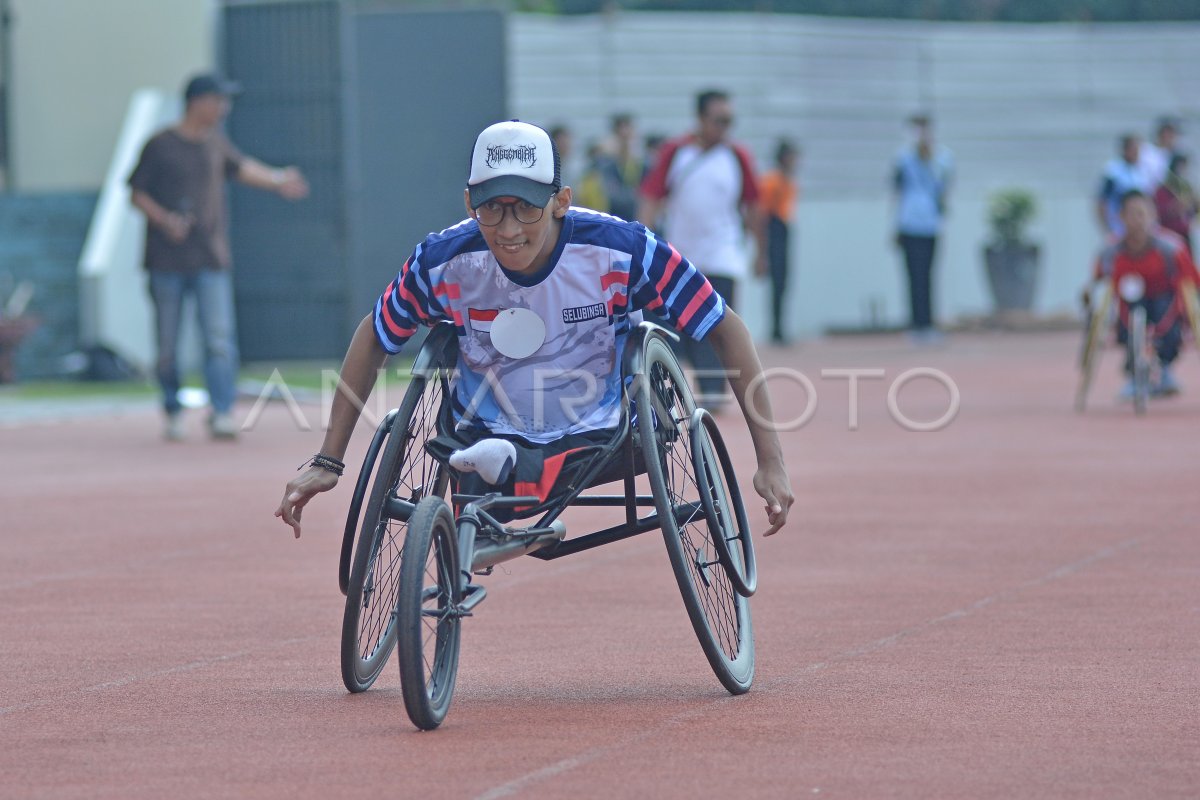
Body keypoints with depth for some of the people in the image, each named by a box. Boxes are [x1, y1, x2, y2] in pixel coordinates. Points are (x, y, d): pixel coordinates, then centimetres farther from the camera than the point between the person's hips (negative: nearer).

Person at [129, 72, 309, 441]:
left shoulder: (215, 143, 11)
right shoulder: (161, 145, -4)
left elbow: (241, 167, 26)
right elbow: (137, 193, -1)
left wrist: (277, 179, 13)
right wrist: (164, 219, -16)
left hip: (211, 260, 3)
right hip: (167, 261, -3)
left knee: (220, 340, -10)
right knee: (167, 344, 2)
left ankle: (222, 414, -12)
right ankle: (173, 410, 18)